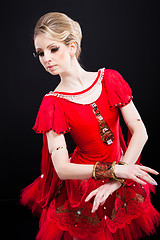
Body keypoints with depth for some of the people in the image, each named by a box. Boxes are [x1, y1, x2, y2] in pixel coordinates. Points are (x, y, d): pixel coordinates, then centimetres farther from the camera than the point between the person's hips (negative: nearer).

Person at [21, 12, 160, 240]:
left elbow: (140, 131, -13)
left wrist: (116, 181, -23)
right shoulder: (52, 104, -15)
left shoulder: (110, 79, -9)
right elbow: (62, 168, -21)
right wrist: (115, 170, -33)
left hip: (123, 182, 3)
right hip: (83, 182, -3)